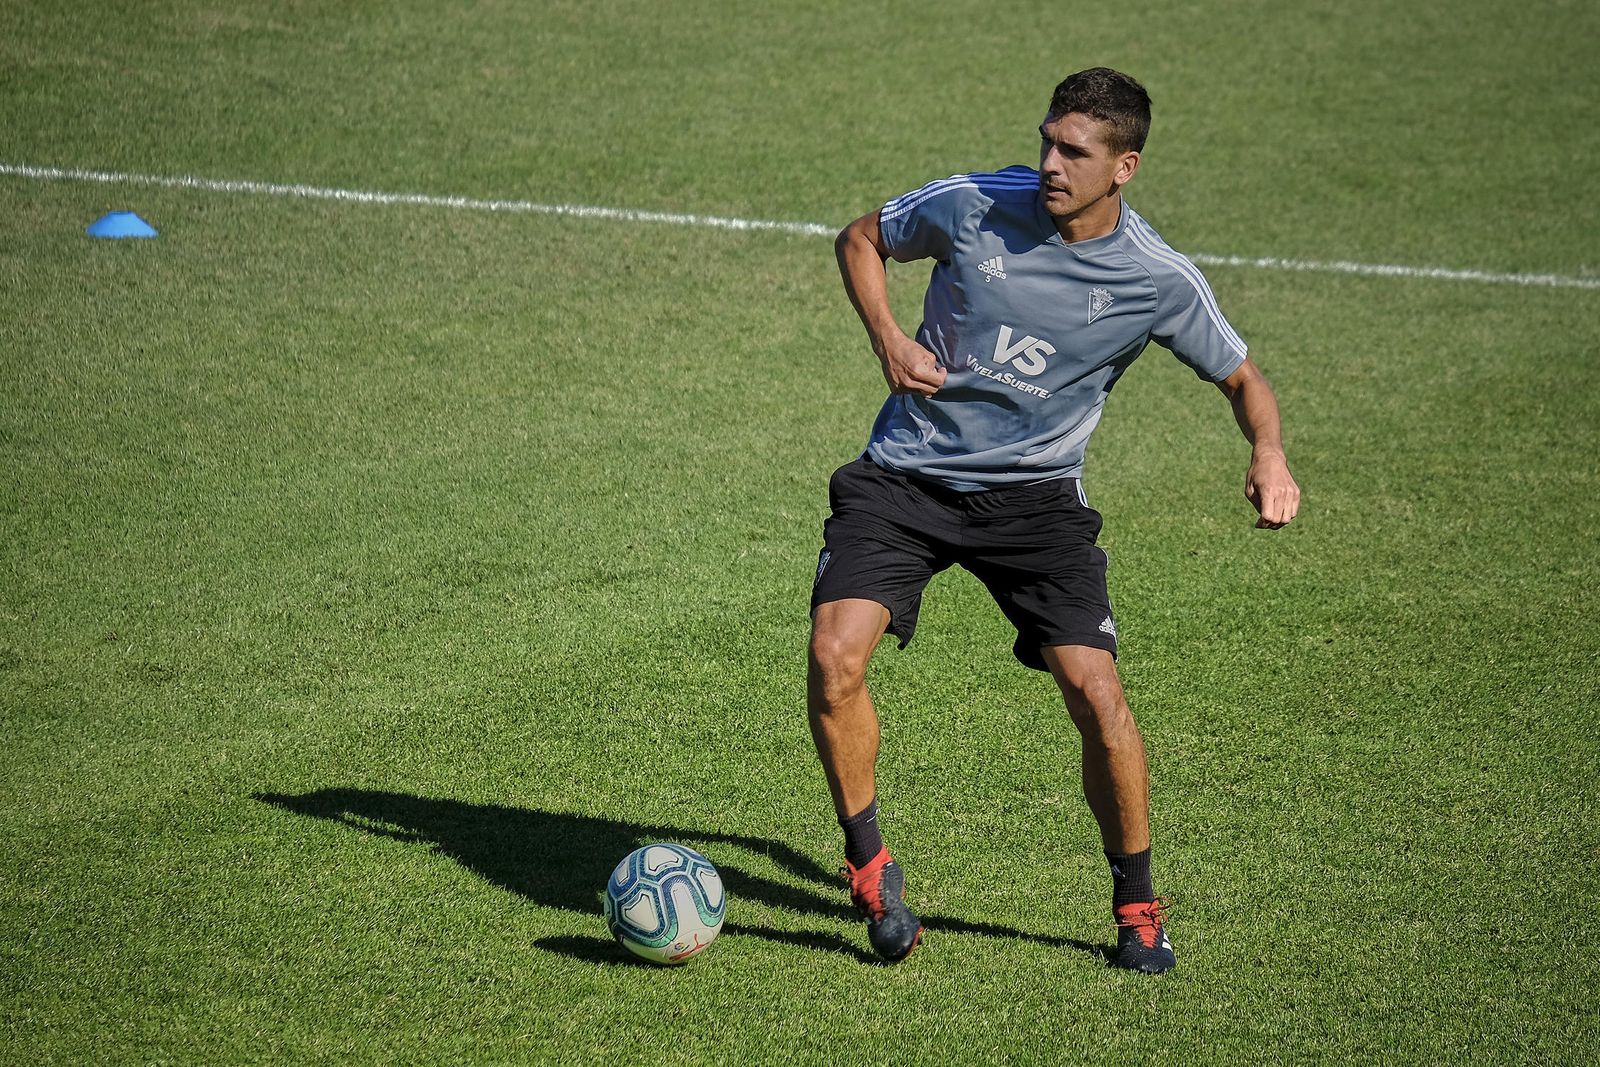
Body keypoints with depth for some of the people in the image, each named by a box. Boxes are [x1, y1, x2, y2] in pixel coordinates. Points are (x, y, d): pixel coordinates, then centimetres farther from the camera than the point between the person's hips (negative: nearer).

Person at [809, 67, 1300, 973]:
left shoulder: (1159, 280, -9)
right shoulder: (973, 208, -9)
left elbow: (1240, 376, 6)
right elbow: (862, 238, 10)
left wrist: (1269, 453, -15)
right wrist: (889, 341, -7)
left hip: (1035, 492, 0)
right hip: (908, 474, 0)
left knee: (1096, 693, -14)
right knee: (835, 654, -20)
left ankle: (1137, 902, 9)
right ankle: (870, 864, 3)